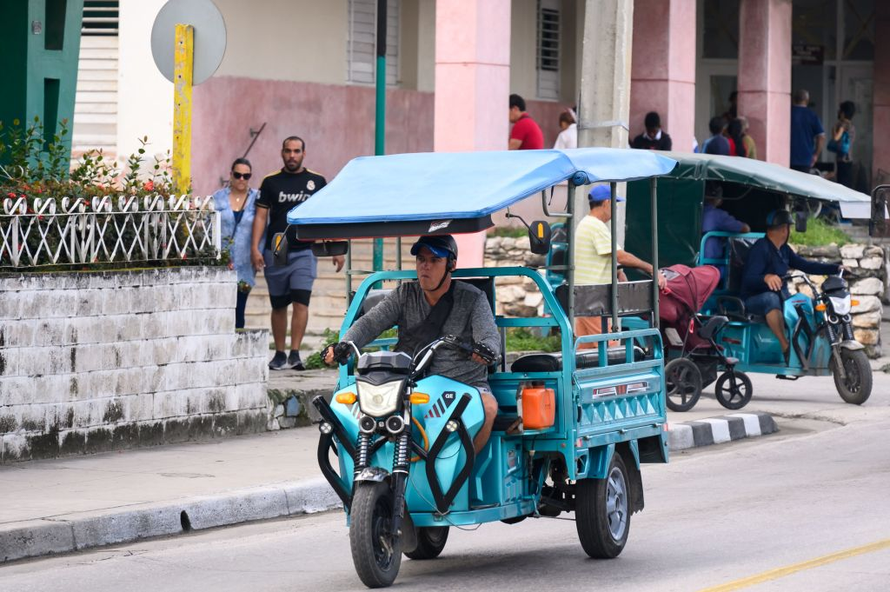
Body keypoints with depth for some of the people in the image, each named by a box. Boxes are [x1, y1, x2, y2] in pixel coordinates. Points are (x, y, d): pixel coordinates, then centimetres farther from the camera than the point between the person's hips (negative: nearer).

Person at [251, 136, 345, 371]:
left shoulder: (316, 182, 6)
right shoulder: (271, 182, 6)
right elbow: (261, 216, 3)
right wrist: (255, 248, -7)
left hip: (304, 252, -1)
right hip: (275, 253, 1)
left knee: (301, 302, -14)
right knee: (278, 305, 8)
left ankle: (295, 353, -16)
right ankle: (279, 354, 16)